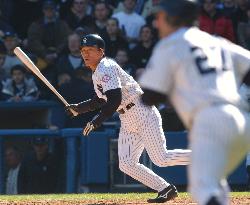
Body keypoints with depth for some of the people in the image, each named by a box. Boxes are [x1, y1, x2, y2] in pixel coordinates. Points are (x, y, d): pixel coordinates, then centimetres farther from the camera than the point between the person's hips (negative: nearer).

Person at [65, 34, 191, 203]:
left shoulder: (106, 68, -14)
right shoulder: (96, 73, 17)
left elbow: (115, 99, -25)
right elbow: (102, 100, 28)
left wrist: (97, 121, -26)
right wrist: (79, 108, 19)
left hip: (142, 112, -10)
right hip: (128, 121, 10)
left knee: (161, 159, -15)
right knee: (126, 164, 1)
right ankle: (165, 190, 5)